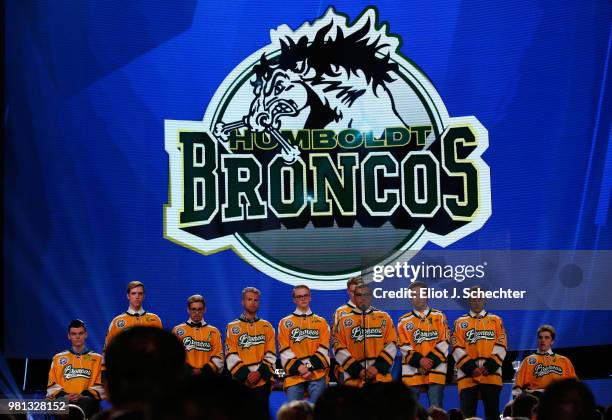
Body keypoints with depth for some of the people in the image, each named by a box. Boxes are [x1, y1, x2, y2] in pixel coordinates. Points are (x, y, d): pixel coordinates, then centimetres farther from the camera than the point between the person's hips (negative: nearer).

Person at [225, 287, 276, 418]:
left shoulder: (267, 327, 11)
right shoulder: (233, 327, 6)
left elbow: (271, 355, 3)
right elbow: (231, 357, -3)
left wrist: (260, 373, -12)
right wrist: (245, 375, -14)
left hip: (262, 382, 1)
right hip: (241, 382, -1)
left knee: (262, 414, 1)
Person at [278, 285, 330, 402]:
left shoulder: (321, 322, 14)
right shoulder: (285, 323, 12)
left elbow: (324, 349, 4)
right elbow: (285, 351, 2)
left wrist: (311, 367, -10)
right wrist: (299, 367, -12)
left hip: (317, 374, 0)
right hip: (294, 374, 0)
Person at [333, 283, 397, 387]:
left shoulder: (384, 318, 10)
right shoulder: (344, 321, 7)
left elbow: (391, 346, 3)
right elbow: (339, 349, 0)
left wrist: (377, 367, -9)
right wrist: (358, 370, -9)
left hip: (381, 378, 1)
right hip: (354, 379, 0)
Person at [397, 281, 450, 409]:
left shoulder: (439, 317, 9)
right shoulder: (404, 321, 9)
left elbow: (444, 343, 1)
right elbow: (404, 348, 1)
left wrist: (431, 362, -11)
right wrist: (419, 361, -15)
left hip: (436, 371, -1)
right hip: (412, 372, 1)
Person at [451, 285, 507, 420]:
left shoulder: (496, 320, 13)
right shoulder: (460, 323, 12)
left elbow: (500, 347, 3)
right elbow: (458, 349, 1)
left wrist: (489, 367, -10)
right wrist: (471, 368, -12)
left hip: (491, 375, 0)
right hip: (467, 375, 0)